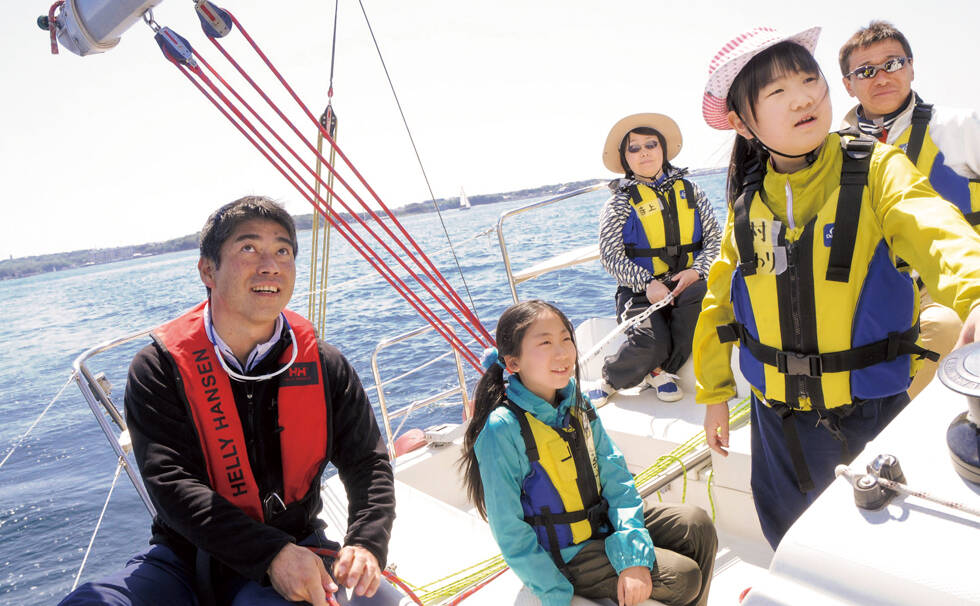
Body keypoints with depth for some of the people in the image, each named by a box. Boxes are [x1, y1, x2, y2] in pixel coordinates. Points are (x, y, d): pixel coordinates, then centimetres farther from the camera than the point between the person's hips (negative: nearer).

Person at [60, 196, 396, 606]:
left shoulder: (324, 366, 0)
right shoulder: (158, 369, -5)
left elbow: (368, 463, 3)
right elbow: (171, 484, -14)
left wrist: (366, 544, -16)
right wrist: (272, 553, -25)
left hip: (293, 550, 0)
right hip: (184, 555, 1)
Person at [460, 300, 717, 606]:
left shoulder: (577, 403, -2)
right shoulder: (502, 430, -24)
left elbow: (614, 475, -4)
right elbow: (512, 534, -19)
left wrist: (632, 555, -15)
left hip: (603, 525, 7)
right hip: (561, 556, -6)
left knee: (698, 525, -2)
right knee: (684, 577, -13)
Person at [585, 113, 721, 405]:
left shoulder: (689, 190, 12)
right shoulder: (620, 201, 3)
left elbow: (715, 238, 8)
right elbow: (610, 255, -6)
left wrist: (696, 270, -12)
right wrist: (647, 284, -20)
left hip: (687, 284, 3)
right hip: (640, 290, -3)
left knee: (700, 295, -33)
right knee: (651, 343, -29)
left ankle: (660, 371, -11)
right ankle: (608, 381, 3)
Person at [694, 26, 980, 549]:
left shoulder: (877, 169, -11)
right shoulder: (747, 197, -1)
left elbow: (935, 231, -29)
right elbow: (721, 295, 6)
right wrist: (714, 392, 10)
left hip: (873, 406, -3)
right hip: (779, 411, 3)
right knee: (788, 529, 22)